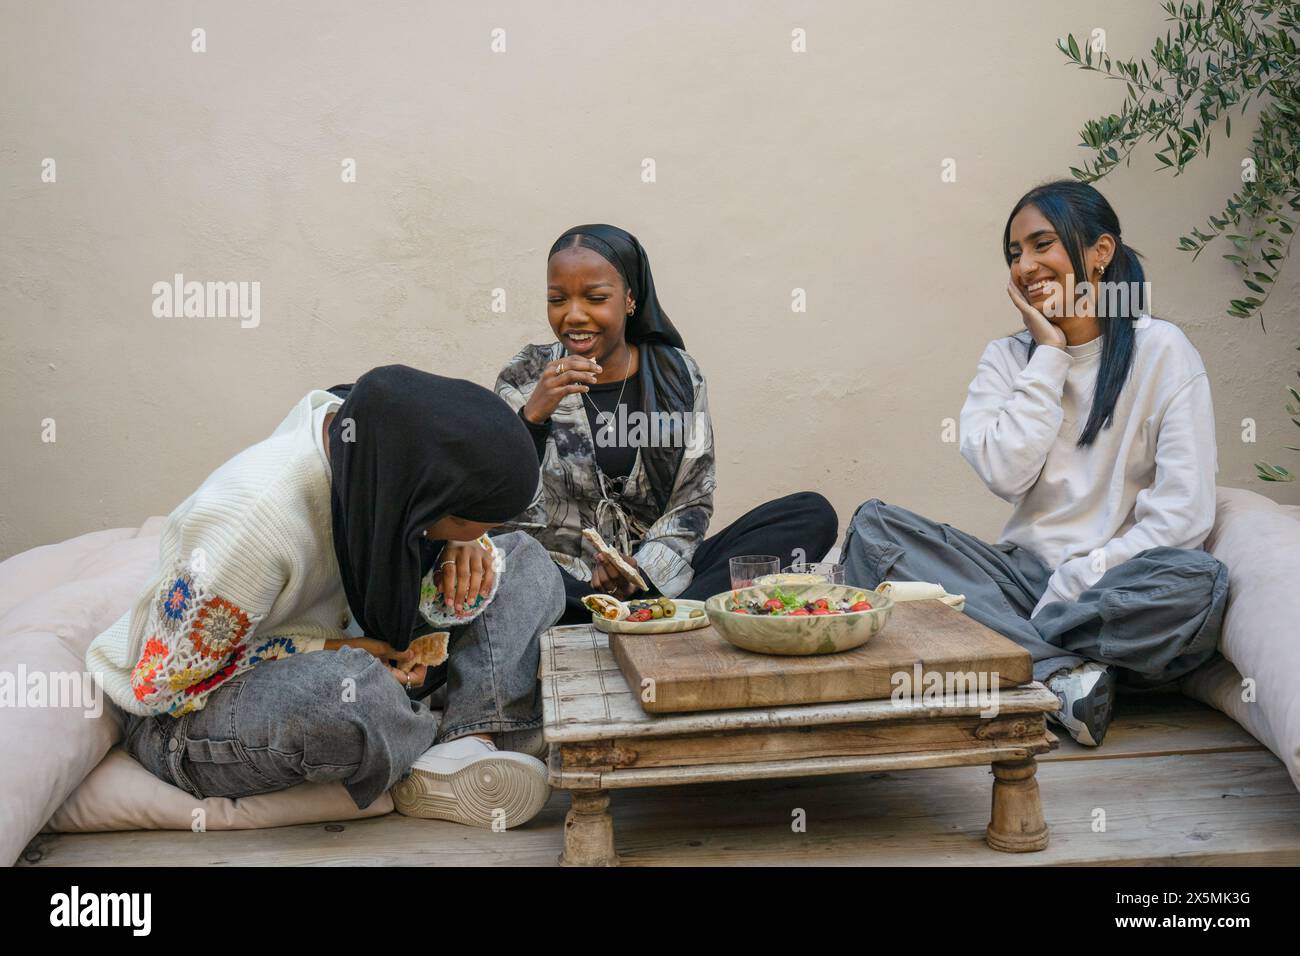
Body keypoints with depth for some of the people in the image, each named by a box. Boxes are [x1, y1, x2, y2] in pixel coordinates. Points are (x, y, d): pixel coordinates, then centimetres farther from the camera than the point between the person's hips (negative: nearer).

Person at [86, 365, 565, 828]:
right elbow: (159, 689, -21)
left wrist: (462, 547, -19)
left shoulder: (370, 436, -15)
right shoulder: (254, 516, -34)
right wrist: (331, 650, -23)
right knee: (344, 691, -44)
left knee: (525, 561, -5)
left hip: (319, 663, 7)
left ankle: (465, 751, -22)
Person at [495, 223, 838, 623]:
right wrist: (532, 417, -20)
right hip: (564, 583, -2)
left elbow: (692, 500, 4)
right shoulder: (526, 378, 1)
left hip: (658, 574, 3)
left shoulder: (677, 375, 5)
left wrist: (645, 567, -14)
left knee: (813, 515, -15)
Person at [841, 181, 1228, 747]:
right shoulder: (1008, 359, 10)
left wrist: (1071, 588, -18)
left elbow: (1184, 512, -11)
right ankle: (1063, 672, -27)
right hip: (1024, 573, 4)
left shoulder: (1161, 351, -2)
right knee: (873, 525, -17)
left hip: (1115, 587, -3)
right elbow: (1005, 475, -9)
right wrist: (1049, 356, -6)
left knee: (1197, 580, -36)